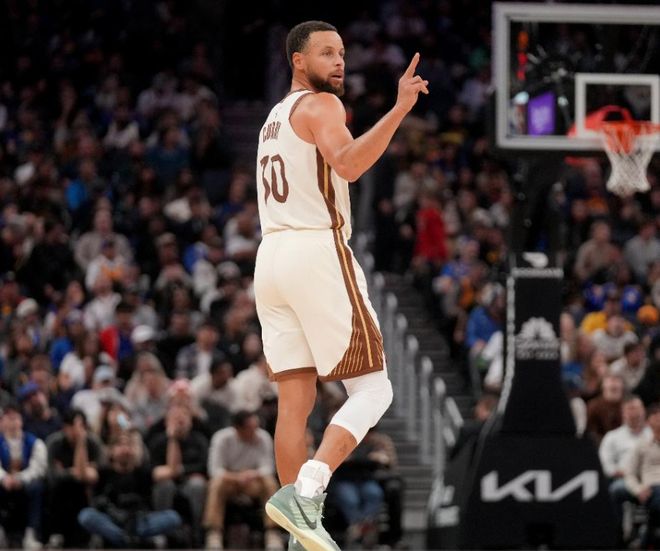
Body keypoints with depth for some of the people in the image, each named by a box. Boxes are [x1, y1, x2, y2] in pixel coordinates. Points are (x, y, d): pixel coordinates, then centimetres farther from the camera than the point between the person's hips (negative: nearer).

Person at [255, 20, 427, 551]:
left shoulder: (276, 117, 22)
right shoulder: (320, 105, -6)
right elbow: (347, 164, -25)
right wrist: (400, 109, -32)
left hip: (272, 253, 9)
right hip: (319, 252, -9)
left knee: (296, 399, 5)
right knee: (372, 389, -4)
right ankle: (303, 492, -21)